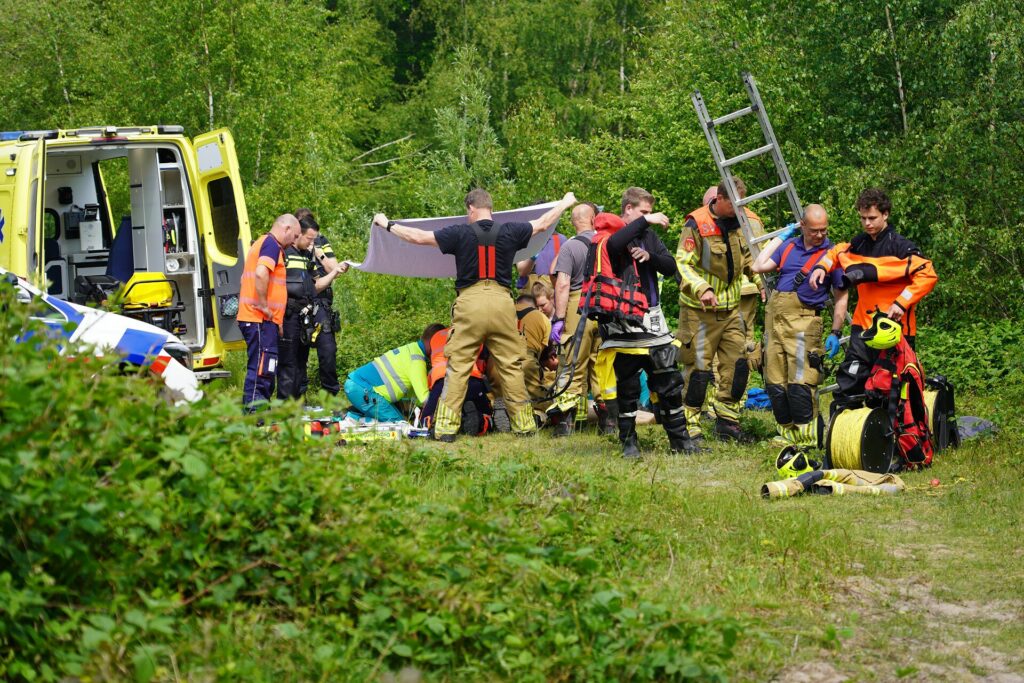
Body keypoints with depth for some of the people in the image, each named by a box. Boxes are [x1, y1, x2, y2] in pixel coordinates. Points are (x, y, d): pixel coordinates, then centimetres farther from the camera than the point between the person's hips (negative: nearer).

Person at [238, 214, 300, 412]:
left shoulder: (262, 243, 22)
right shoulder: (272, 244, -10)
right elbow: (261, 273, -28)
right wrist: (264, 306, -19)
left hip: (262, 320, 10)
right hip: (261, 320, -10)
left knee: (265, 371, 14)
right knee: (261, 371, -12)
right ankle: (253, 413, -15)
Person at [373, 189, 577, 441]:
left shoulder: (460, 233, 0)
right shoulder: (509, 231, 7)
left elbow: (418, 236, 4)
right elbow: (543, 224, 23)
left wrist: (388, 224, 20)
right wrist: (565, 203, 42)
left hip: (469, 302, -2)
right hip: (502, 302, 2)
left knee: (457, 367, 1)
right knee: (512, 366, 9)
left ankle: (446, 427, -2)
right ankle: (524, 424, 13)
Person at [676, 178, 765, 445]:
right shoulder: (697, 224, -14)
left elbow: (752, 258, 19)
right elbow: (682, 264, -16)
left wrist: (762, 282, 3)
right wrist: (701, 289, -30)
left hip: (731, 308, 6)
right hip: (700, 310, -6)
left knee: (738, 364, 5)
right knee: (699, 367, -5)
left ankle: (727, 421, 17)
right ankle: (690, 426, 3)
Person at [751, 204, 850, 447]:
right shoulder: (789, 246, 14)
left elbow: (842, 296, 1)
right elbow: (758, 267, 9)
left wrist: (836, 333, -5)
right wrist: (779, 237, 12)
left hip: (803, 320, -5)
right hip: (774, 317, 5)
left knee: (800, 383, -15)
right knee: (775, 382, 5)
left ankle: (806, 436, -10)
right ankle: (787, 433, 15)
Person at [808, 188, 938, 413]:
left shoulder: (900, 246, -9)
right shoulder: (859, 244, 9)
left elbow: (927, 275, -17)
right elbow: (836, 253, 30)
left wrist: (902, 303, -22)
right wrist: (822, 267, 8)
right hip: (863, 327, 5)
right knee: (849, 382, -3)